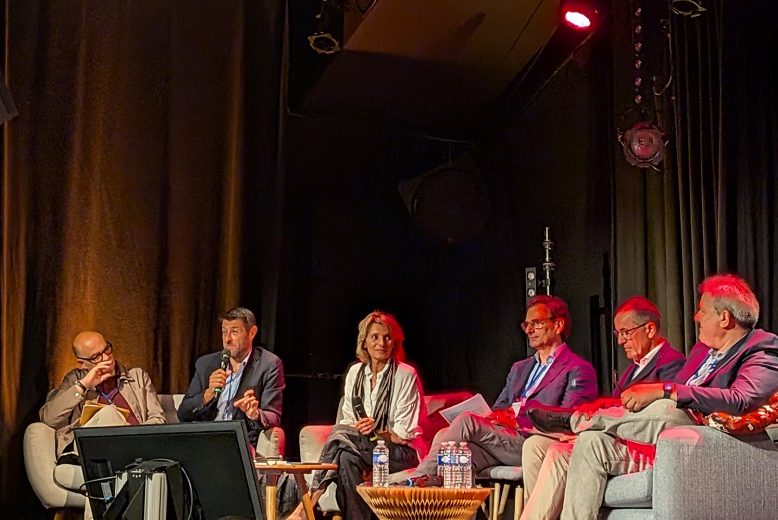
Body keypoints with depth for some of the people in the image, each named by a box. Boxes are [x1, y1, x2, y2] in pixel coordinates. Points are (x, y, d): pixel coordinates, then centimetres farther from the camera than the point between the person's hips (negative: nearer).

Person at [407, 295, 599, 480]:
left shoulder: (578, 370, 7)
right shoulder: (519, 368, 32)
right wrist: (492, 417, 0)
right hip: (500, 437, 6)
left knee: (466, 420, -26)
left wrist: (517, 420, -10)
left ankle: (418, 478, -22)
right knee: (444, 437, -26)